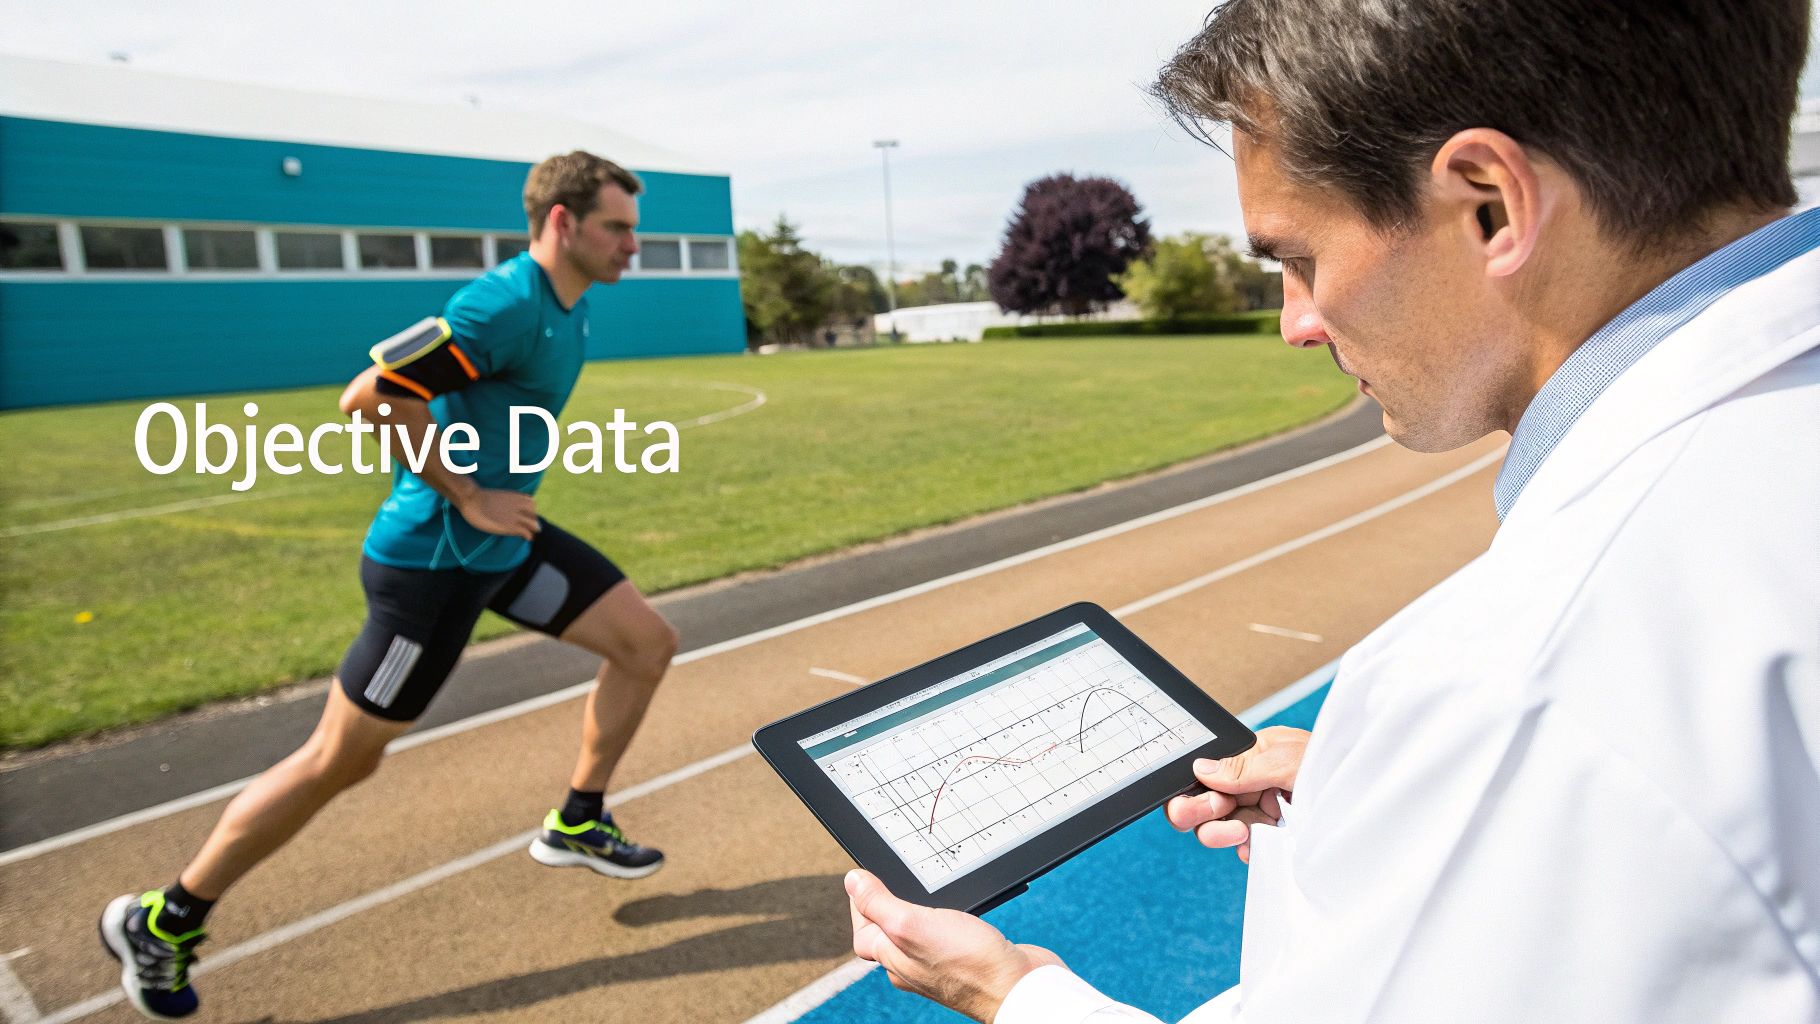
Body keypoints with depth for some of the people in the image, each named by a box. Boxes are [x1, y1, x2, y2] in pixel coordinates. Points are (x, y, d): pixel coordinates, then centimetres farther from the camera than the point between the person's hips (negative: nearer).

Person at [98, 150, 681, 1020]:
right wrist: (468, 498, -22)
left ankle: (576, 824, 24)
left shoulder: (567, 305, 7)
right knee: (340, 760, 2)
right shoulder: (506, 304, -23)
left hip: (504, 539, 9)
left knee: (647, 643, 8)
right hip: (433, 560, -9)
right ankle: (160, 922, 23)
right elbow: (369, 398, -27)